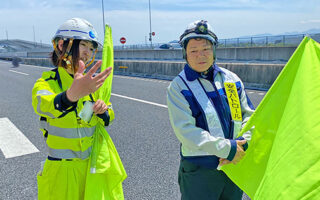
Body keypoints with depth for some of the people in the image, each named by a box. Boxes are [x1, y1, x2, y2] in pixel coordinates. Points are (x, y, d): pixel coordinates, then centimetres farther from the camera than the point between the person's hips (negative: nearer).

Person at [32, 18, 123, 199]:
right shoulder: (47, 82, -15)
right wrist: (73, 94, -60)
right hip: (62, 169, -4)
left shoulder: (91, 82, 1)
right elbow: (43, 105, -39)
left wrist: (102, 111, -17)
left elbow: (109, 118, 7)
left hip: (92, 163, 5)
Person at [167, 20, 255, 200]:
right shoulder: (178, 87, -9)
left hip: (234, 165, 5)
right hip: (199, 171, -4)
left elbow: (249, 115, 8)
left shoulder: (231, 79, 4)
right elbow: (185, 130, -18)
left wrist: (242, 144, -10)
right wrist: (227, 149, -21)